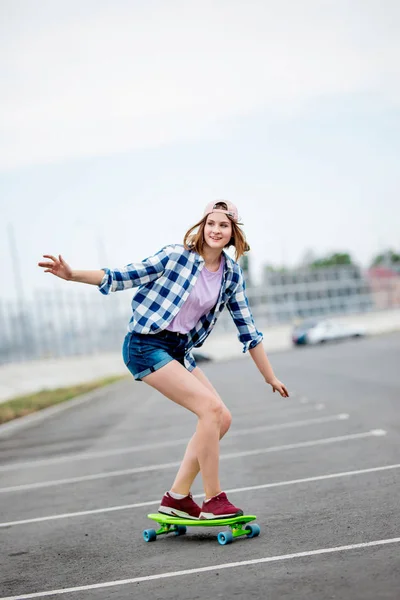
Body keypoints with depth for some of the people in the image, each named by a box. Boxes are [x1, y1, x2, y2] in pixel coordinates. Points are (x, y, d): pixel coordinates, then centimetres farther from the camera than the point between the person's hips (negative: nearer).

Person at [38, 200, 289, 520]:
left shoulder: (232, 274, 4)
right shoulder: (177, 256, -12)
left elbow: (247, 327, 11)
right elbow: (124, 277, -8)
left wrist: (270, 377, 14)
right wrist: (73, 274, -20)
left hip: (180, 351, 7)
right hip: (146, 346, -7)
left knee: (221, 419, 0)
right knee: (211, 407, -19)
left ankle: (177, 497, 10)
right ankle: (213, 500, -9)